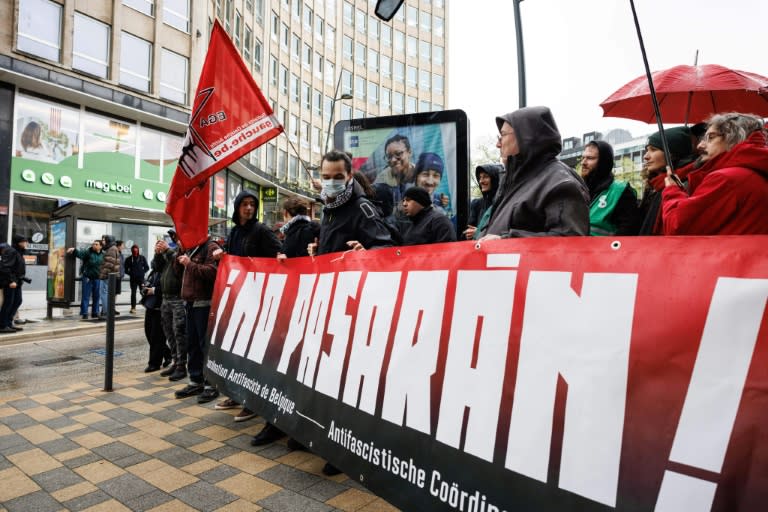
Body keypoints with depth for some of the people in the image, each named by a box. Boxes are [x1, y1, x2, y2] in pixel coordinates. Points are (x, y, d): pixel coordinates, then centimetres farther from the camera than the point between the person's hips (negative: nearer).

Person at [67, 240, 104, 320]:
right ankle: (84, 313, 3)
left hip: (97, 278, 4)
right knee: (86, 296, -1)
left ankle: (95, 313, 21)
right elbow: (79, 253, -23)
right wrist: (74, 250, -41)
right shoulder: (88, 252, -5)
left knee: (96, 296, 11)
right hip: (87, 277, -4)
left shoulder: (103, 255, 8)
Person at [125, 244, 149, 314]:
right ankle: (133, 308, 9)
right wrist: (130, 273, -2)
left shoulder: (142, 258, 5)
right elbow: (126, 269, 8)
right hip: (133, 279, 0)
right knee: (133, 293, 3)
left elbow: (146, 267, 10)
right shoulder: (129, 259, 3)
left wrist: (143, 272, 0)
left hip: (141, 278, 0)